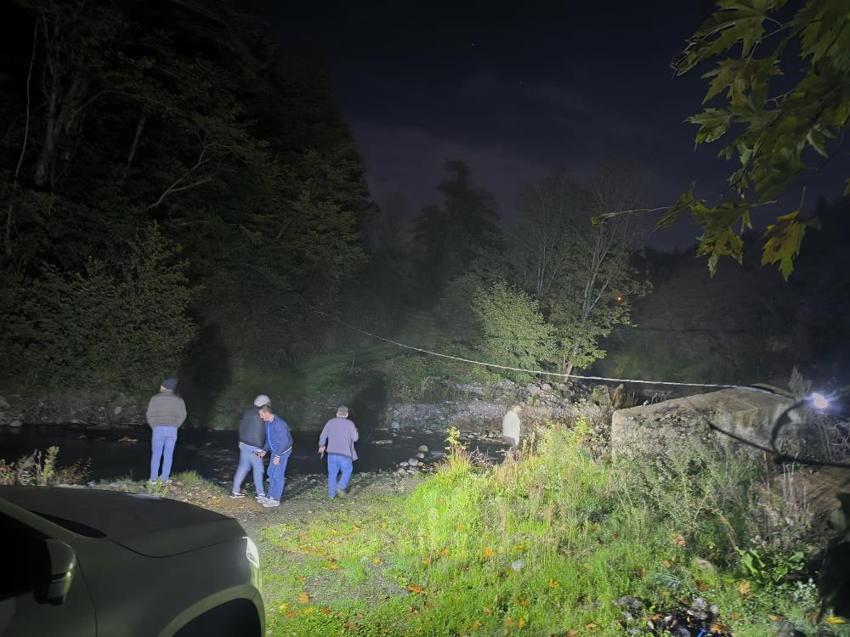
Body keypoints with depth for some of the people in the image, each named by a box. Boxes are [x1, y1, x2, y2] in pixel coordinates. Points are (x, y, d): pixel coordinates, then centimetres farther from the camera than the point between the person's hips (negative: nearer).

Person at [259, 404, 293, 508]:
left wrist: (278, 456, -25)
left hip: (283, 451, -9)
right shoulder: (267, 422, 1)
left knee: (278, 474, -5)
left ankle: (276, 500, 3)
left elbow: (285, 441, -26)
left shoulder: (279, 423, -27)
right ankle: (271, 496, 22)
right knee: (271, 472, 12)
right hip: (275, 450, 9)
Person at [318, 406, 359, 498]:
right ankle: (340, 487, -7)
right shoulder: (350, 424, -5)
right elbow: (355, 438, -4)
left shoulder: (330, 422, 4)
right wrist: (355, 431, 17)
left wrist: (322, 446, 21)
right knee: (347, 471, 13)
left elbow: (323, 436, 5)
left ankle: (331, 493, 15)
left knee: (332, 473, 12)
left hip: (332, 452, 3)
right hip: (345, 453, -3)